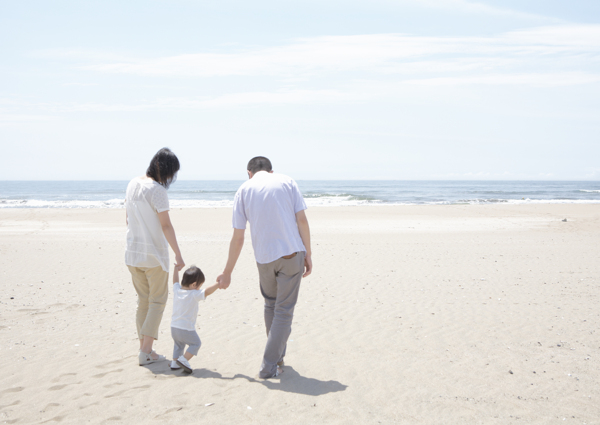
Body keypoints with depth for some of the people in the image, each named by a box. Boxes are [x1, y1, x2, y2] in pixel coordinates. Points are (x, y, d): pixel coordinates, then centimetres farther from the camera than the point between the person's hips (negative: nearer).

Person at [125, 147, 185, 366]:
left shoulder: (132, 184, 6)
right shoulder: (157, 190, -17)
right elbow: (166, 226, -18)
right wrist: (178, 255, -15)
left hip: (133, 254, 7)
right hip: (154, 254, -7)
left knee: (143, 301, 15)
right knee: (157, 301, 4)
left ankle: (144, 349, 17)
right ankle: (146, 352, 1)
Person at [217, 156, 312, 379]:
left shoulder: (244, 190, 7)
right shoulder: (287, 182, 6)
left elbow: (238, 238, 5)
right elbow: (302, 220, -3)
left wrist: (227, 272, 12)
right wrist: (307, 254, 2)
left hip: (264, 258, 1)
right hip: (292, 254, -1)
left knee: (271, 305, 23)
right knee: (284, 310, 6)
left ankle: (278, 356, 32)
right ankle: (269, 365, 5)